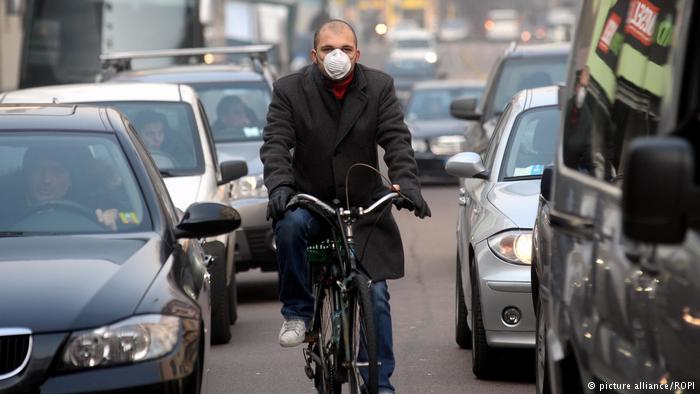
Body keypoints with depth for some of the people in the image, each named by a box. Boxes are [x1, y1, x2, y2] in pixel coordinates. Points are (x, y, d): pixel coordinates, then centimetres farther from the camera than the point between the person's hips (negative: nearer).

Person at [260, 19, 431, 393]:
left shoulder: (379, 87, -3)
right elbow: (275, 143, -14)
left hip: (364, 207, 1)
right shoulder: (289, 90, -6)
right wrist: (280, 186, -33)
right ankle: (297, 312, -15)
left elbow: (397, 140, -10)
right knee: (289, 226, -35)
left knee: (375, 297, -4)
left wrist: (406, 184, -27)